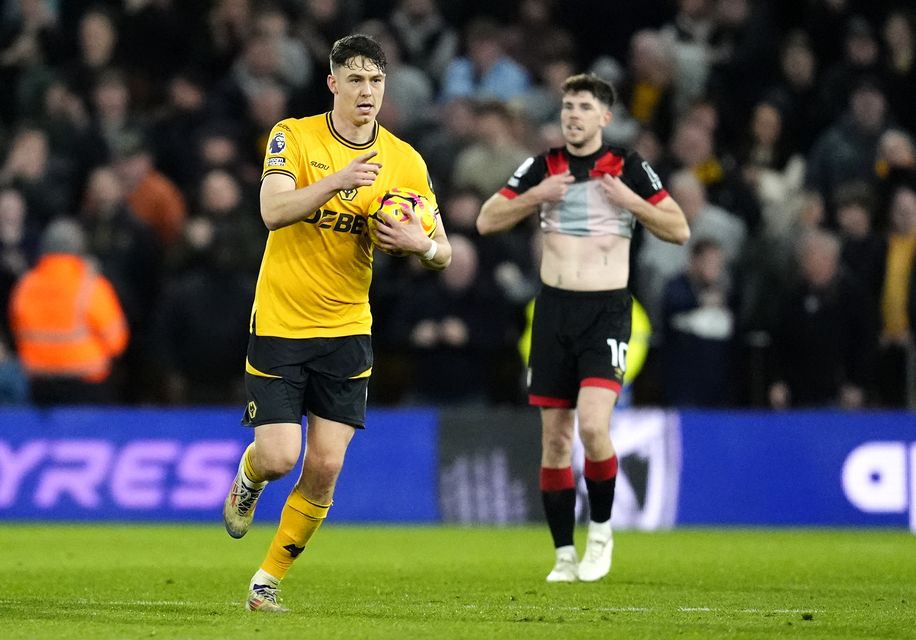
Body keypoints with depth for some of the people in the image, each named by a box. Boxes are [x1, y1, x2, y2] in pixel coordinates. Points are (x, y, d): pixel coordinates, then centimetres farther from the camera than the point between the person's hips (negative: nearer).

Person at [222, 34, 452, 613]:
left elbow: (443, 253, 3)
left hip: (347, 329, 3)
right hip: (279, 325, -2)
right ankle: (248, 477, 30)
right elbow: (273, 211, -22)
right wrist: (339, 180, -34)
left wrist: (423, 244, -20)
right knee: (279, 458, -9)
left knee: (326, 467, -4)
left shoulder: (405, 162, 0)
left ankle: (270, 579, 14)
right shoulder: (293, 137, -7)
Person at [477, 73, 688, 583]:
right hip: (554, 308, 3)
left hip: (607, 311, -3)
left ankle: (602, 528, 2)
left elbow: (680, 230, -1)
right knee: (556, 437, 3)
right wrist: (536, 196, -8)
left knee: (593, 424, -20)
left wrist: (630, 201, -14)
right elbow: (487, 221, 6)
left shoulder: (629, 168, -1)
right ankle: (565, 554, 12)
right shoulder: (543, 167, 7)